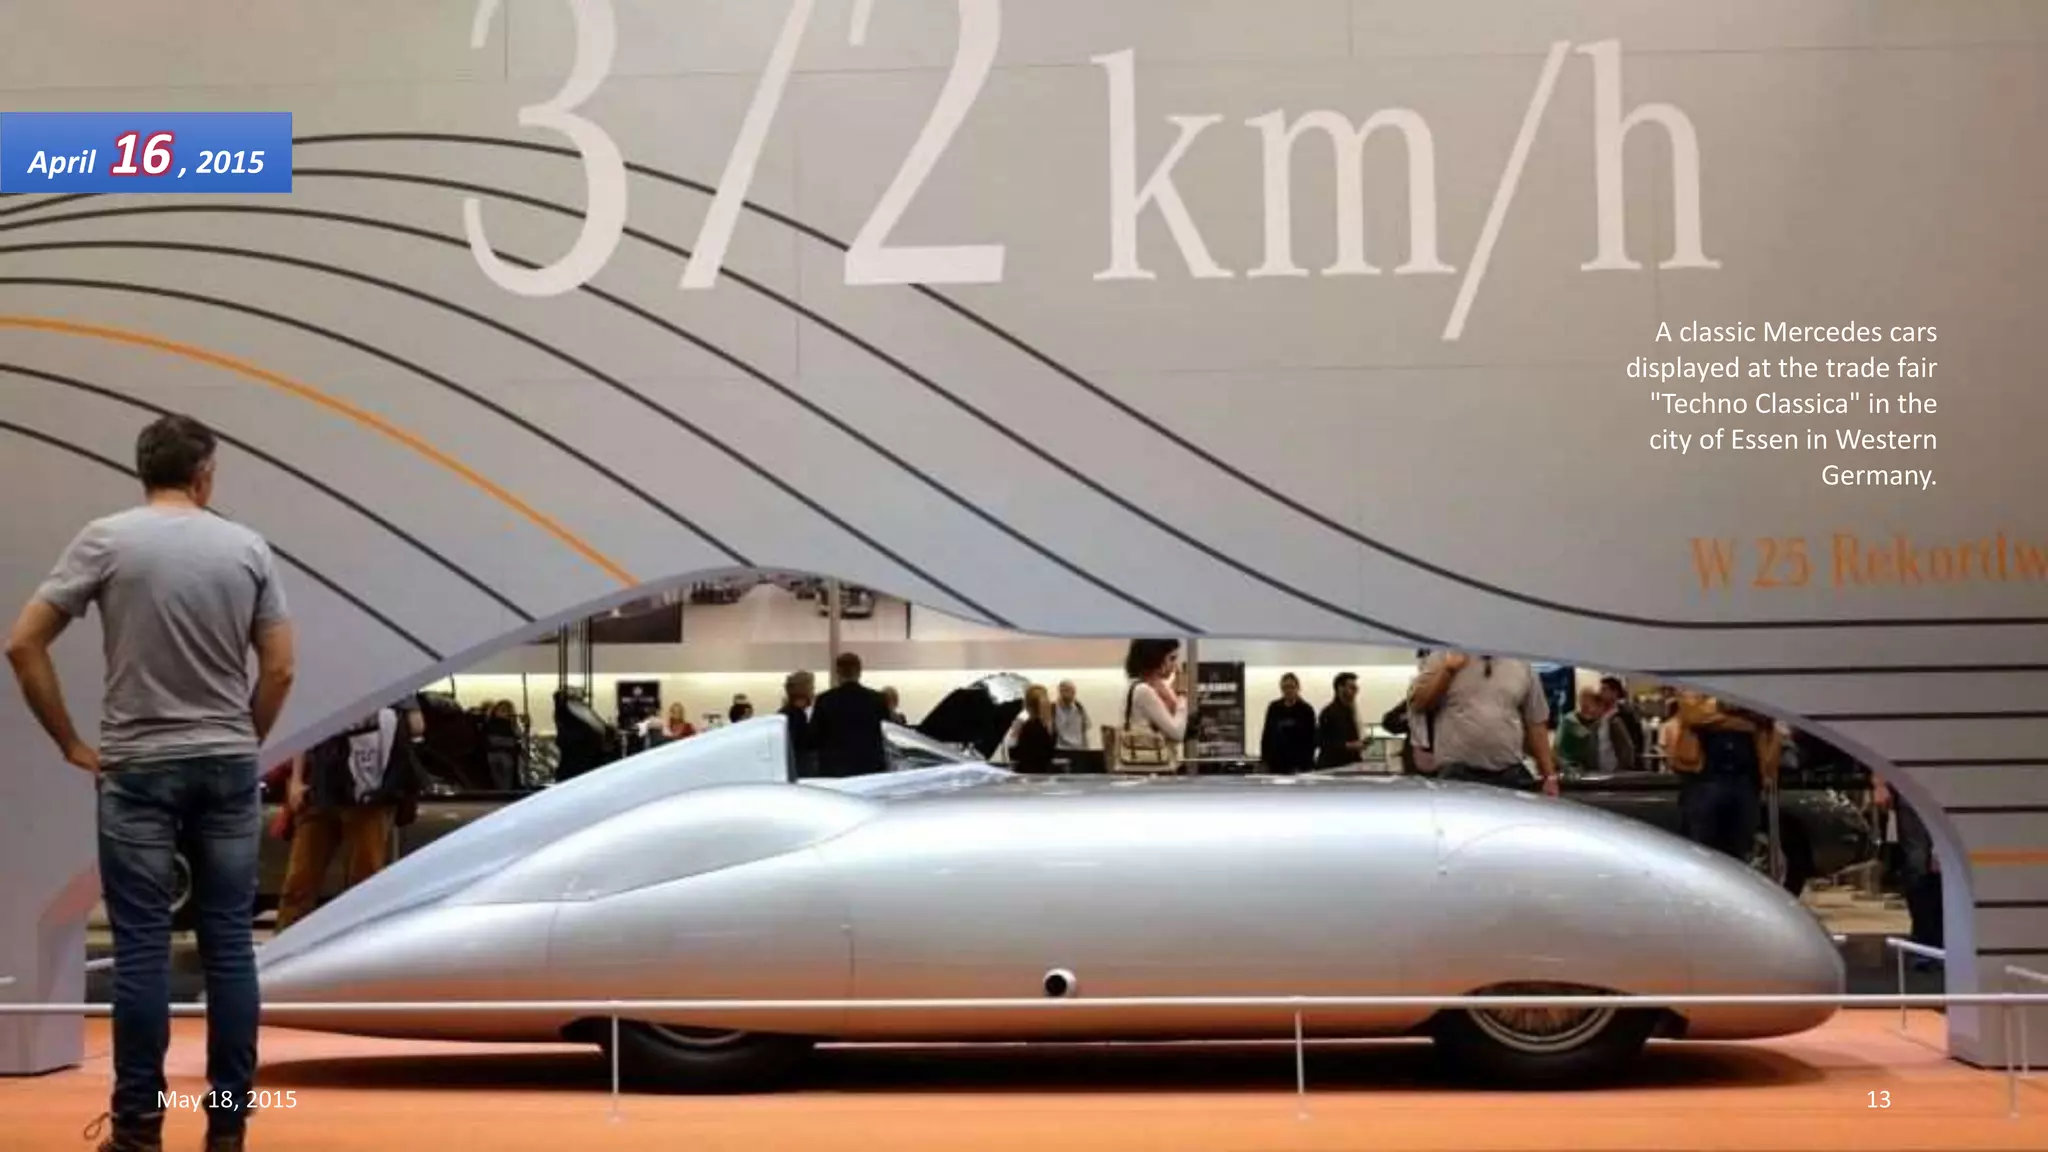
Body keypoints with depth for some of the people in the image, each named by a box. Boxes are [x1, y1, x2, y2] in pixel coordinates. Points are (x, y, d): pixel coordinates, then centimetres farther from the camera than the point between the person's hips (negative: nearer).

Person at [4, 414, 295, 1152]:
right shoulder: (247, 547, 1)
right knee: (229, 945, 5)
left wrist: (71, 744, 2)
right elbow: (279, 668, 2)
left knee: (142, 949, 2)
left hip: (137, 768, -1)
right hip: (228, 768, 2)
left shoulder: (107, 539, -4)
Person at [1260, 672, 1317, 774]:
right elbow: (1266, 735, 13)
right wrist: (1264, 759, 6)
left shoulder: (1306, 710, 0)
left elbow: (1311, 739, -3)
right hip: (1275, 763, 3)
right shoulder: (1274, 708, 9)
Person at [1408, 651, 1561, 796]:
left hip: (1510, 775, 2)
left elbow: (1536, 725, 12)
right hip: (1456, 773, -2)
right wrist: (1447, 669, -10)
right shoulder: (1443, 657, 6)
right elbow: (1418, 704, -2)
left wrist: (1550, 775, 7)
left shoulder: (1523, 666, 11)